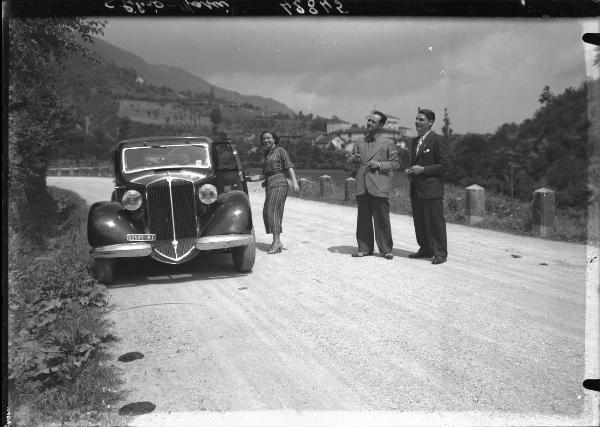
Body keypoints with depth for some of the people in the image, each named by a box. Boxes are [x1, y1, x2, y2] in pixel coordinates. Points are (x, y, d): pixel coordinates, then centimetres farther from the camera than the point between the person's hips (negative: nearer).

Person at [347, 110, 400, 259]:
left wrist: (380, 165, -12)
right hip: (361, 186, 4)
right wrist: (353, 159, -4)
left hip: (379, 187, -4)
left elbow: (395, 163, 3)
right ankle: (364, 248, 16)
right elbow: (350, 161, 19)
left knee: (382, 220, -2)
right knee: (363, 219, 7)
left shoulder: (388, 143, 5)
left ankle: (386, 249, 9)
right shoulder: (359, 143, 17)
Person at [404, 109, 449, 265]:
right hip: (416, 190, 8)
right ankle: (425, 250, 25)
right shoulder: (415, 141, 17)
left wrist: (423, 169, -18)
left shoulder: (438, 140, -8)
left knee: (435, 222, -2)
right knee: (419, 222, 13)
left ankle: (440, 253, 6)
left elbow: (444, 166, -11)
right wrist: (410, 170, 6)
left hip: (431, 189, -8)